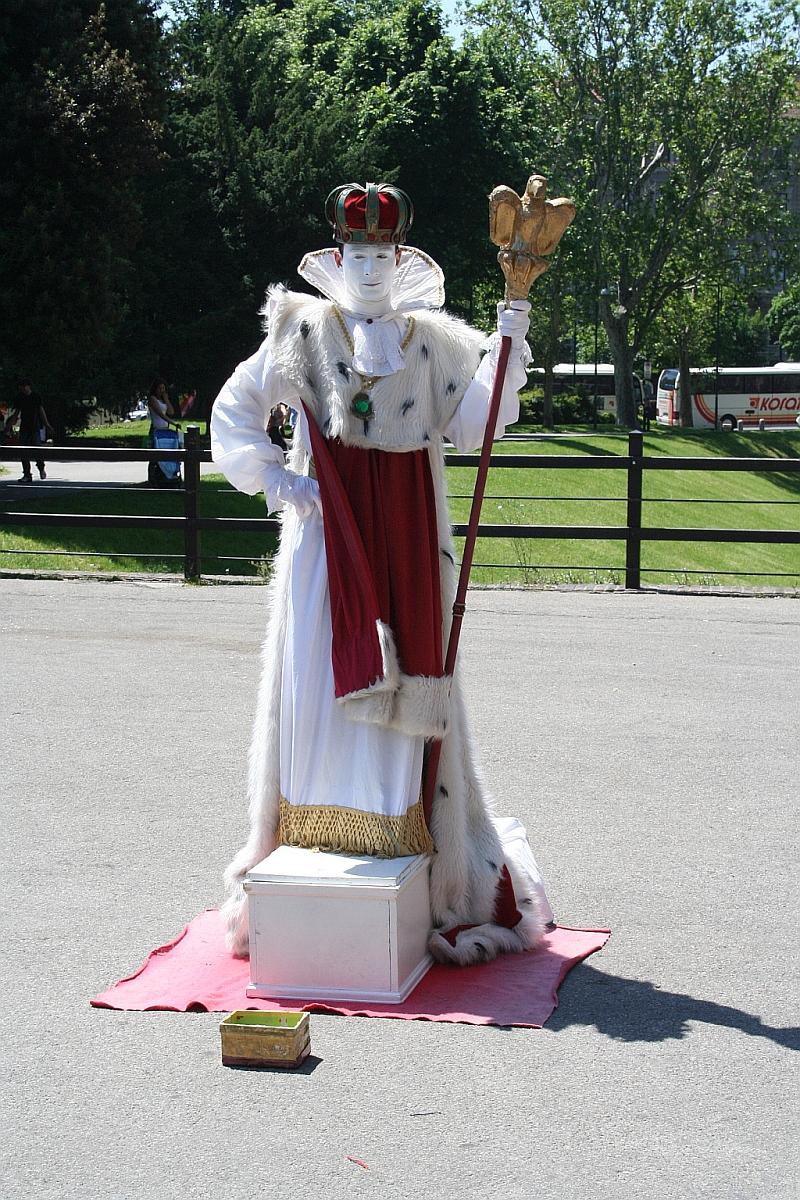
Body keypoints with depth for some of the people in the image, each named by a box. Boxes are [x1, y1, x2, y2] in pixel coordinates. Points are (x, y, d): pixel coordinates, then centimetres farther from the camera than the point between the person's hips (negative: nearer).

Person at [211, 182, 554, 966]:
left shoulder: (431, 341, 11)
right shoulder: (304, 332, 7)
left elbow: (474, 424, 0)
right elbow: (232, 411, 10)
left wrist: (505, 349, -8)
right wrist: (271, 476, -2)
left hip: (407, 537, 1)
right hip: (327, 531, -1)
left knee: (404, 681, -1)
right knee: (322, 681, -3)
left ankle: (409, 852, 7)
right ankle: (311, 872, 4)